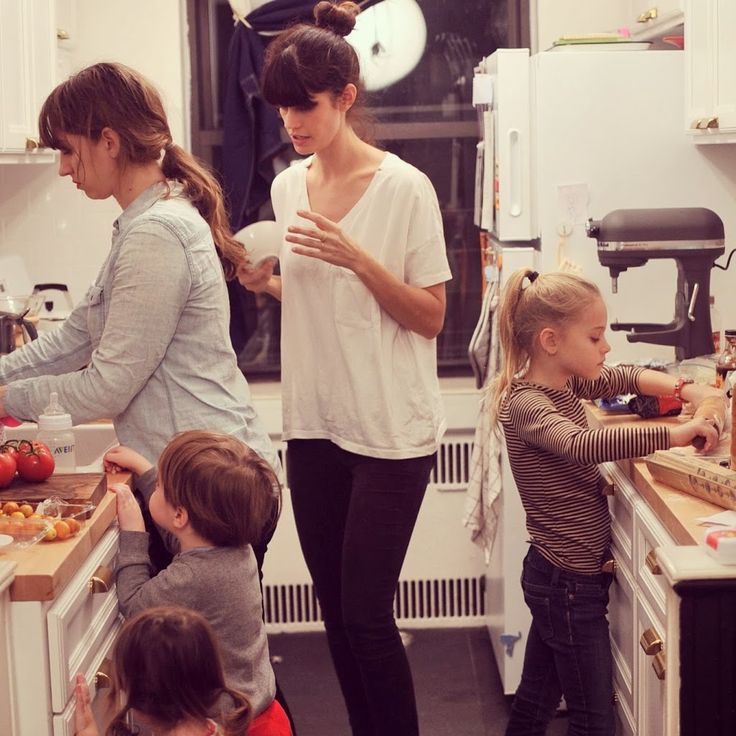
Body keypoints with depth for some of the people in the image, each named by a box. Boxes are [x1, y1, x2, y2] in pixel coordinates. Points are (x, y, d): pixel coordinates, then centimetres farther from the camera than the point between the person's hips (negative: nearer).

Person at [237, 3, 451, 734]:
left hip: (390, 429, -6)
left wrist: (358, 258, -23)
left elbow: (430, 318, -10)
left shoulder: (404, 188, -11)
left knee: (366, 613, -5)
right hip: (314, 424, 6)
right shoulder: (286, 187, 7)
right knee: (335, 609, 12)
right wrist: (264, 282, -2)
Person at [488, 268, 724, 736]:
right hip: (569, 581, -9)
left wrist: (688, 390, 2)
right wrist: (677, 433, -39)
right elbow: (583, 445, -38)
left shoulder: (566, 384, 6)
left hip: (561, 577, 9)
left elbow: (627, 378, 19)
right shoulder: (525, 405, -20)